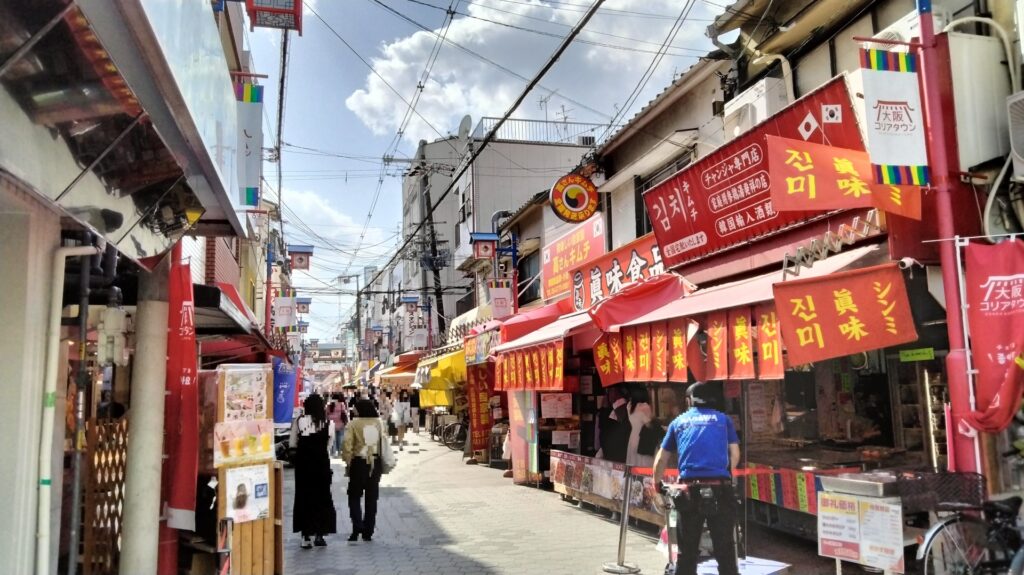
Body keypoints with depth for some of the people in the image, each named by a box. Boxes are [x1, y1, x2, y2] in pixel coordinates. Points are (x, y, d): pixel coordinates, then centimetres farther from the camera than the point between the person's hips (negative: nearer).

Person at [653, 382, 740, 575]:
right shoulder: (723, 419, 14)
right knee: (725, 549, 7)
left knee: (687, 552, 10)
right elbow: (735, 454, 9)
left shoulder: (678, 421, 16)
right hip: (720, 488, -1)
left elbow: (661, 460, 17)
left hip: (690, 490, 1)